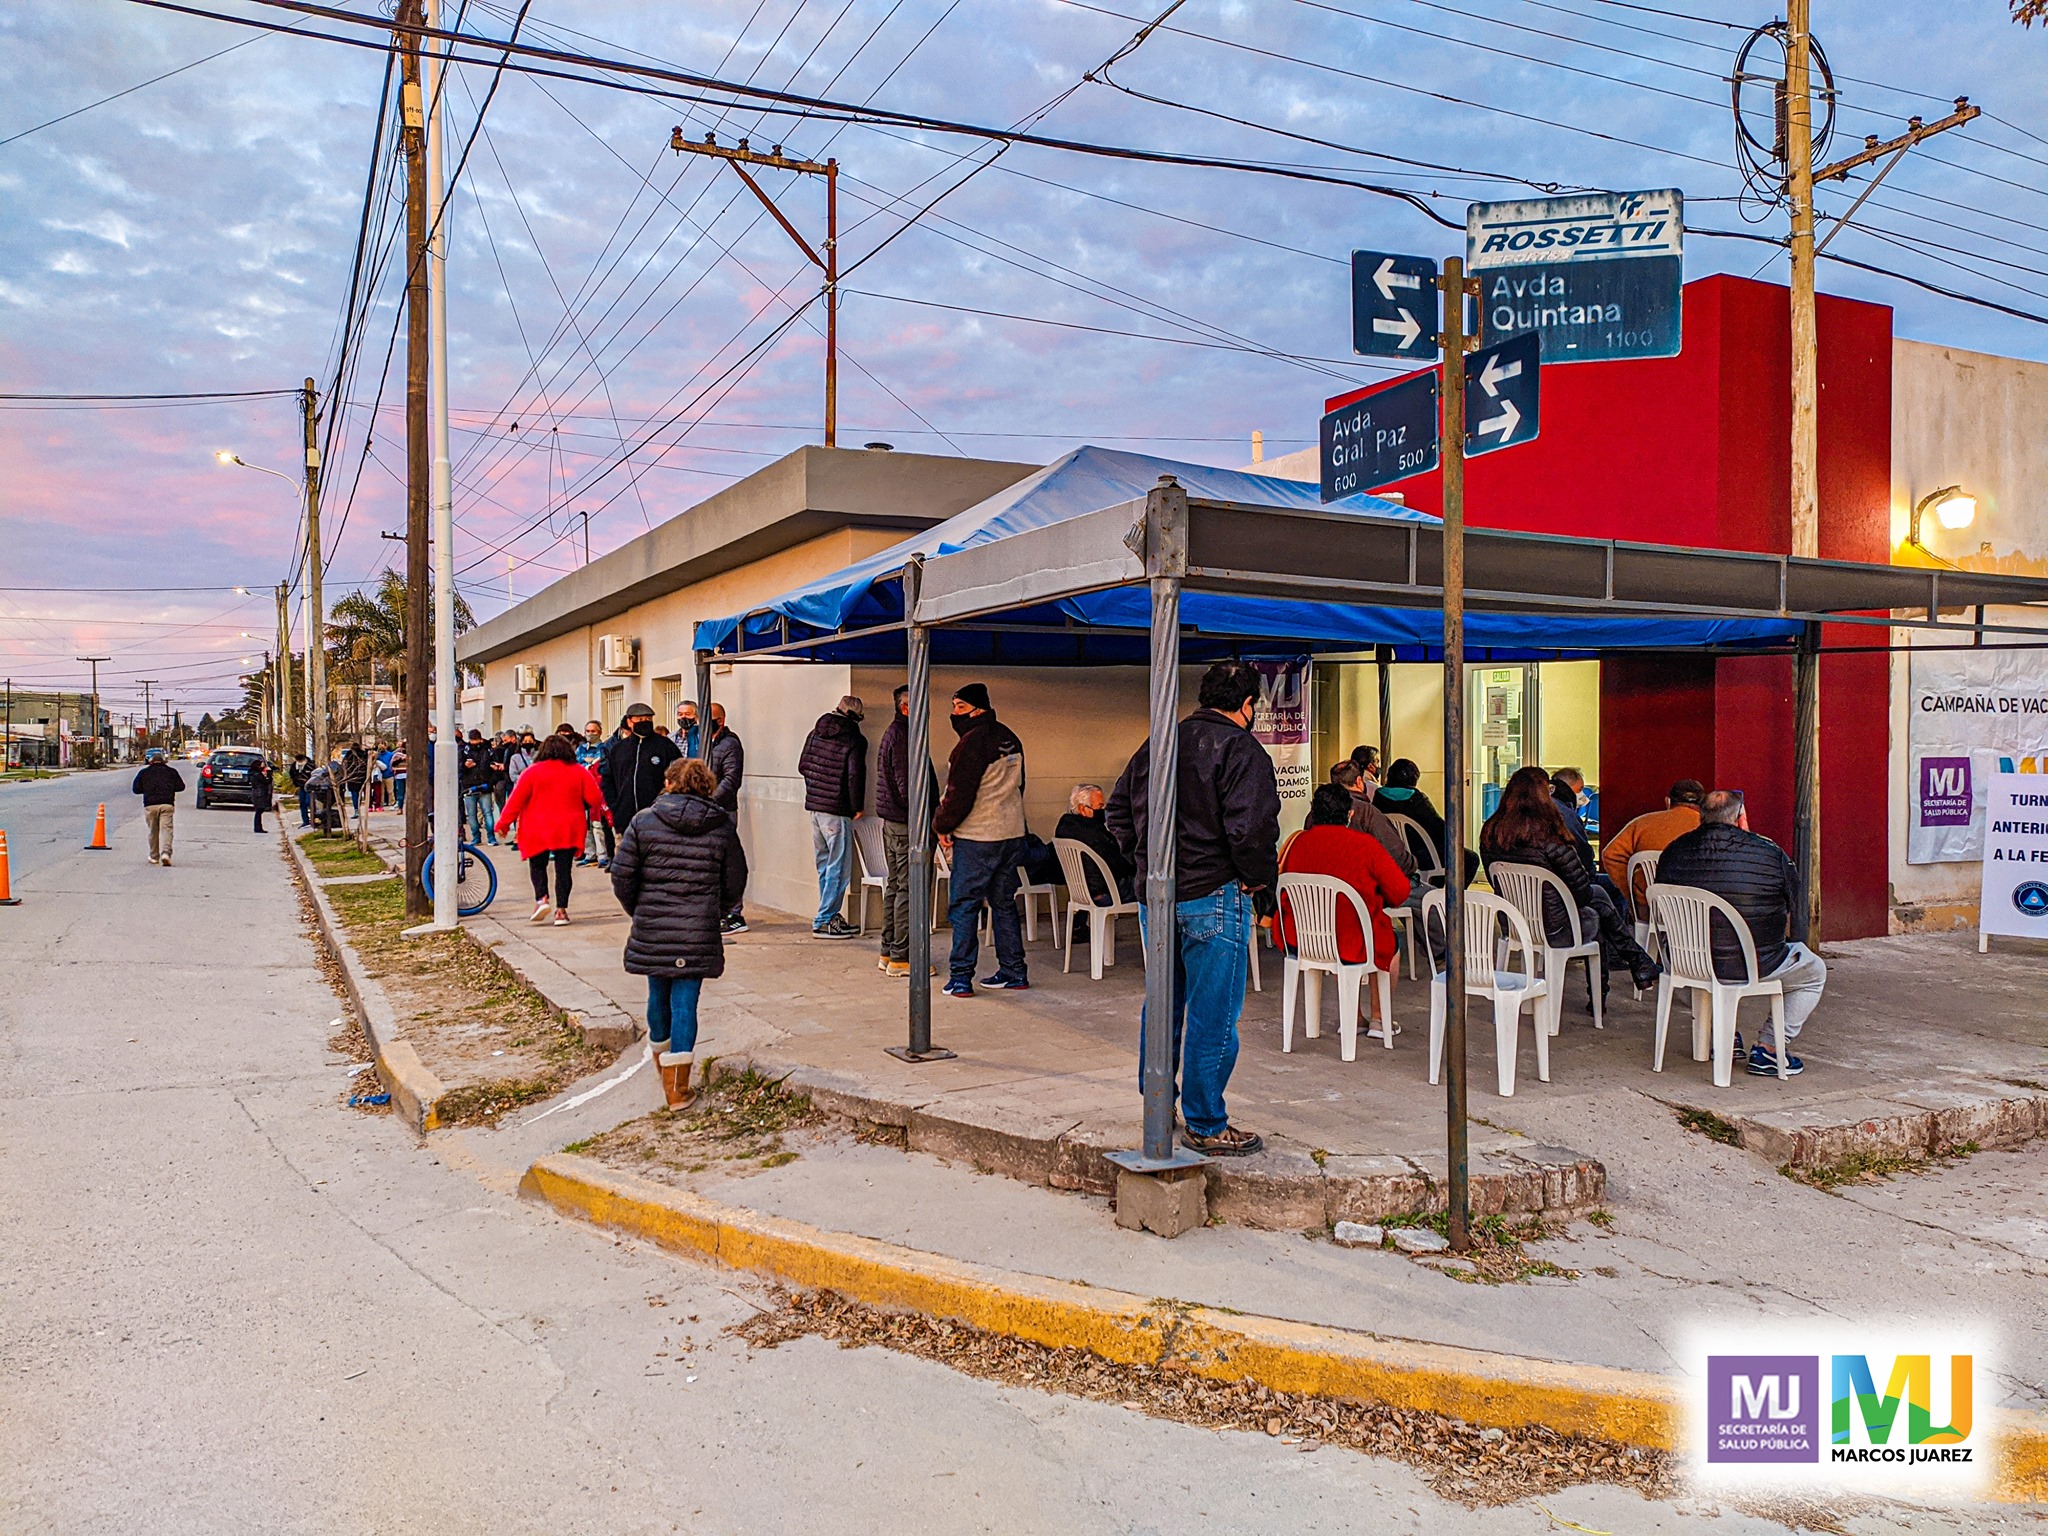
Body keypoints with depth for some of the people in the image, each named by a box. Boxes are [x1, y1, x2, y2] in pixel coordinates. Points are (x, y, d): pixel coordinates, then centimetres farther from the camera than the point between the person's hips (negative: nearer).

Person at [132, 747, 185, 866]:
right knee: (166, 829, -5)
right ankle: (165, 852, -25)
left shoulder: (144, 772, 9)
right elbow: (181, 787, 9)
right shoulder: (171, 771, 9)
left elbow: (136, 789, 10)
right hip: (167, 804, -1)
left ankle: (154, 857, 19)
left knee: (153, 831, 12)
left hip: (150, 805, 1)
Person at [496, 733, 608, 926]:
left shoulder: (533, 771, -2)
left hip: (537, 830, -1)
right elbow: (595, 798, 0)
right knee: (564, 868, 5)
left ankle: (541, 899, -6)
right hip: (568, 830, 1)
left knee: (537, 865, 15)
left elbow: (516, 799, -4)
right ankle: (561, 910, -1)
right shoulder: (578, 772, 3)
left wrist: (504, 823, 4)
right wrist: (595, 812, 22)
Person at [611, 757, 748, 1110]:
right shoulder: (722, 826, 1)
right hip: (699, 934, -1)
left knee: (658, 995, 18)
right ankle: (679, 1088, 4)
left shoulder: (644, 821, -1)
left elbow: (622, 874, -1)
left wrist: (637, 911, 15)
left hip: (651, 931, 1)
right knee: (685, 1002, 1)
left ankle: (662, 1065, 40)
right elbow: (735, 882, 6)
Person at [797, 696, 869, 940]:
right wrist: (857, 807, -6)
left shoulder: (815, 733, 9)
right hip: (837, 810, -8)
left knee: (824, 865, 15)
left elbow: (802, 766, 14)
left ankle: (831, 916, 22)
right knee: (838, 868, -2)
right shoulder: (854, 740, -11)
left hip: (813, 805, 8)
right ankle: (823, 921, -2)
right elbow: (855, 775, -17)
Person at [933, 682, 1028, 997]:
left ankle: (961, 977, -1)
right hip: (1012, 833, 8)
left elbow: (959, 794, -17)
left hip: (976, 839, -8)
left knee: (963, 906, -1)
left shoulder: (973, 742, -15)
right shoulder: (1010, 738, 12)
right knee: (1004, 903, 15)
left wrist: (942, 826, -4)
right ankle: (1014, 972, 18)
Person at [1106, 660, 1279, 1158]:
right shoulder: (1241, 750, -11)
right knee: (1213, 1015, 1)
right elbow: (1251, 828, -22)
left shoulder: (1158, 743, 11)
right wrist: (1261, 879, -7)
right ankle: (1205, 1126, 8)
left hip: (1155, 894, 8)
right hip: (1212, 897, -8)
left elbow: (1117, 811, 16)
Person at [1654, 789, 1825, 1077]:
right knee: (1814, 971, 24)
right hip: (1756, 966, -4)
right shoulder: (1770, 853, -7)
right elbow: (1798, 910, 4)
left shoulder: (1674, 851, 1)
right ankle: (1769, 1050, 14)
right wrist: (1792, 948, 23)